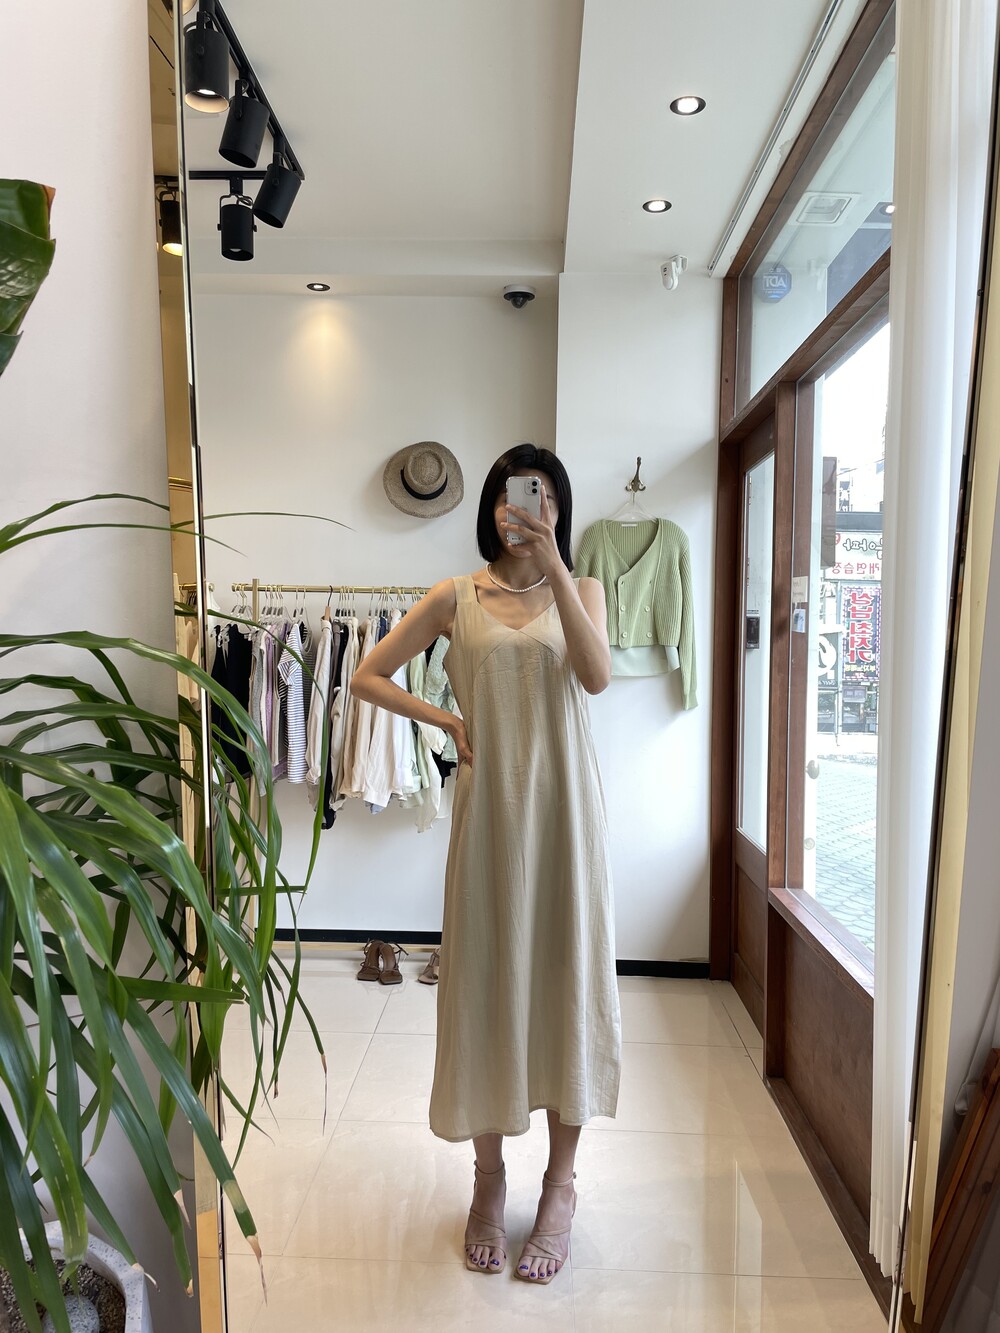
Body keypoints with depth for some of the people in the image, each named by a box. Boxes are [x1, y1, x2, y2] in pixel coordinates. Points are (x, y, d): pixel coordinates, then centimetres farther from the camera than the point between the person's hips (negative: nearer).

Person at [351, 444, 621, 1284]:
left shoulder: (582, 590, 7)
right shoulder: (455, 598, 5)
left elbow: (596, 675, -13)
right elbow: (368, 677, 8)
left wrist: (552, 561, -16)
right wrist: (446, 719, -3)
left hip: (565, 805, 1)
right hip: (489, 805, 0)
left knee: (568, 977, 5)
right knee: (485, 978, 7)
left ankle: (561, 1183, 25)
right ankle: (490, 1177, 28)